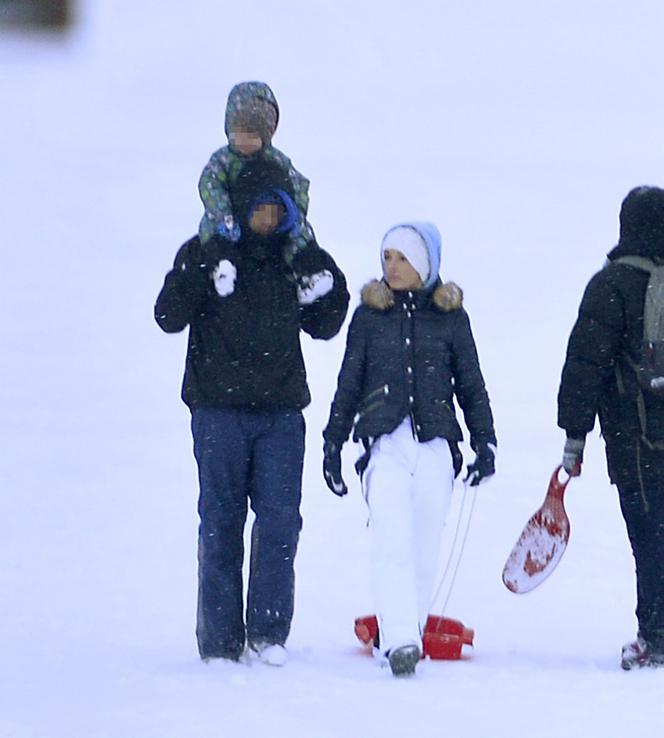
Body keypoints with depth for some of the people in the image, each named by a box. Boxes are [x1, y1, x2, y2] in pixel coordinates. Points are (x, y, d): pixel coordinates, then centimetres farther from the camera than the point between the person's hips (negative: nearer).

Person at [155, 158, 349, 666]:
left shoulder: (294, 258, 11)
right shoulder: (205, 254, 0)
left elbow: (322, 328, 20)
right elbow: (169, 318, -9)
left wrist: (329, 292, 1)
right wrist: (202, 280, -24)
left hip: (281, 411, 3)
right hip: (220, 410, -3)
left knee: (281, 519, -5)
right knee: (221, 521, 0)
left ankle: (268, 631, 0)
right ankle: (220, 639, 3)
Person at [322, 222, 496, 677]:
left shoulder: (450, 316, 9)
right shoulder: (369, 315, 10)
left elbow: (471, 385, 14)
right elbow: (348, 386, 15)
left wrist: (484, 443, 9)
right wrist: (333, 443, 13)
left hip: (436, 448, 1)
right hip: (386, 446, -1)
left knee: (425, 548, 0)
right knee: (392, 542, -17)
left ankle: (411, 630, 11)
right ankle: (399, 641, -26)